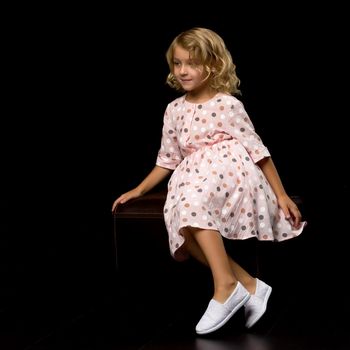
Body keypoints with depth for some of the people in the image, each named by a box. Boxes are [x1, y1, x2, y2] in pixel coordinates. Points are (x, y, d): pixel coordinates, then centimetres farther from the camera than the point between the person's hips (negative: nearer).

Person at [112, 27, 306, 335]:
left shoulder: (227, 104, 0)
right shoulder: (174, 110, 17)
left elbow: (256, 148, 0)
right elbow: (168, 159, 24)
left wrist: (281, 195, -2)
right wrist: (139, 190, 17)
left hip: (228, 169, -5)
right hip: (195, 179, 5)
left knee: (192, 202, -36)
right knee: (183, 227, -27)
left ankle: (226, 285, -33)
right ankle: (249, 285, -21)